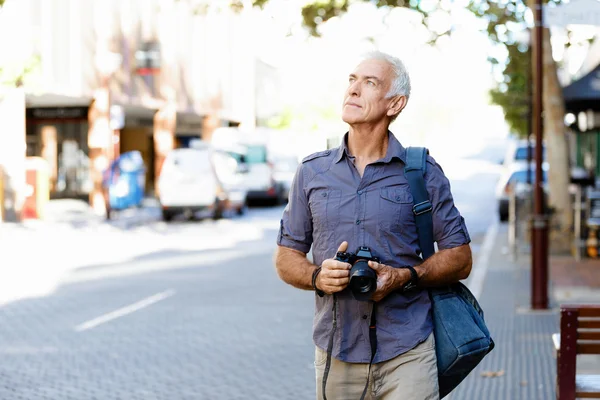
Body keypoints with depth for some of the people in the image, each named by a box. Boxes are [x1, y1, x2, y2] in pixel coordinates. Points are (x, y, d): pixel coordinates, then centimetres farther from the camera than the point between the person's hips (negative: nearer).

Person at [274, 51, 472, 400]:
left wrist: (406, 277, -12)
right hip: (336, 354, 2)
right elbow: (287, 257, 13)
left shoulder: (423, 172, 3)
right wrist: (318, 276, -8)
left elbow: (460, 259, 5)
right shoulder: (312, 172, 9)